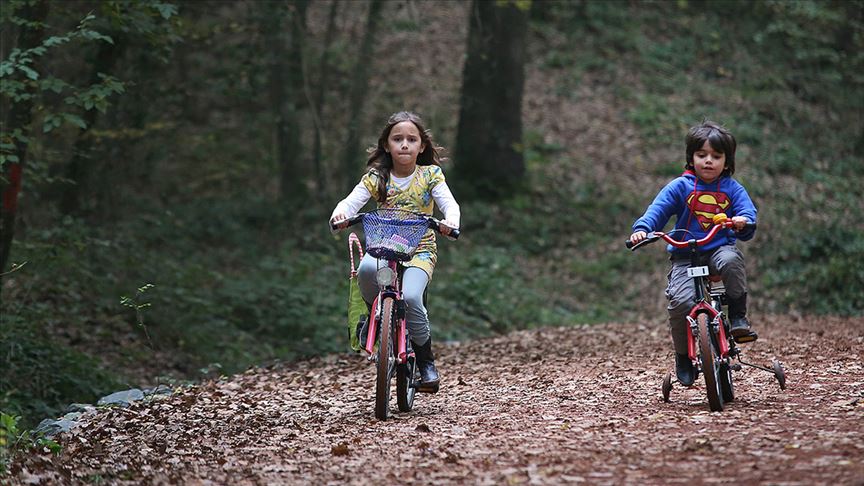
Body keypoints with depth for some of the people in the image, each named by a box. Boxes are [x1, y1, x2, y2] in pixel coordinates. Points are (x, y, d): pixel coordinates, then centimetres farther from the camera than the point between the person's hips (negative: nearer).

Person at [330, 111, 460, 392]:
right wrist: (340, 213, -33)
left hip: (420, 250, -1)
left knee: (410, 297, -29)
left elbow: (449, 203, -11)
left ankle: (426, 361, -7)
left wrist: (450, 221, -34)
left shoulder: (430, 174, 1)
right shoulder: (376, 177, 3)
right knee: (367, 269, -35)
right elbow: (352, 200, -9)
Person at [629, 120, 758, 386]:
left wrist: (744, 222, -28)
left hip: (720, 248, 1)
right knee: (680, 300, -24)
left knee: (731, 260, -37)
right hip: (685, 256, 0)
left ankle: (738, 317, -18)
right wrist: (642, 229, -23)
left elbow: (747, 210, -3)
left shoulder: (732, 188, 8)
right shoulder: (680, 187, 4)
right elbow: (658, 209, -4)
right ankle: (683, 355, -2)